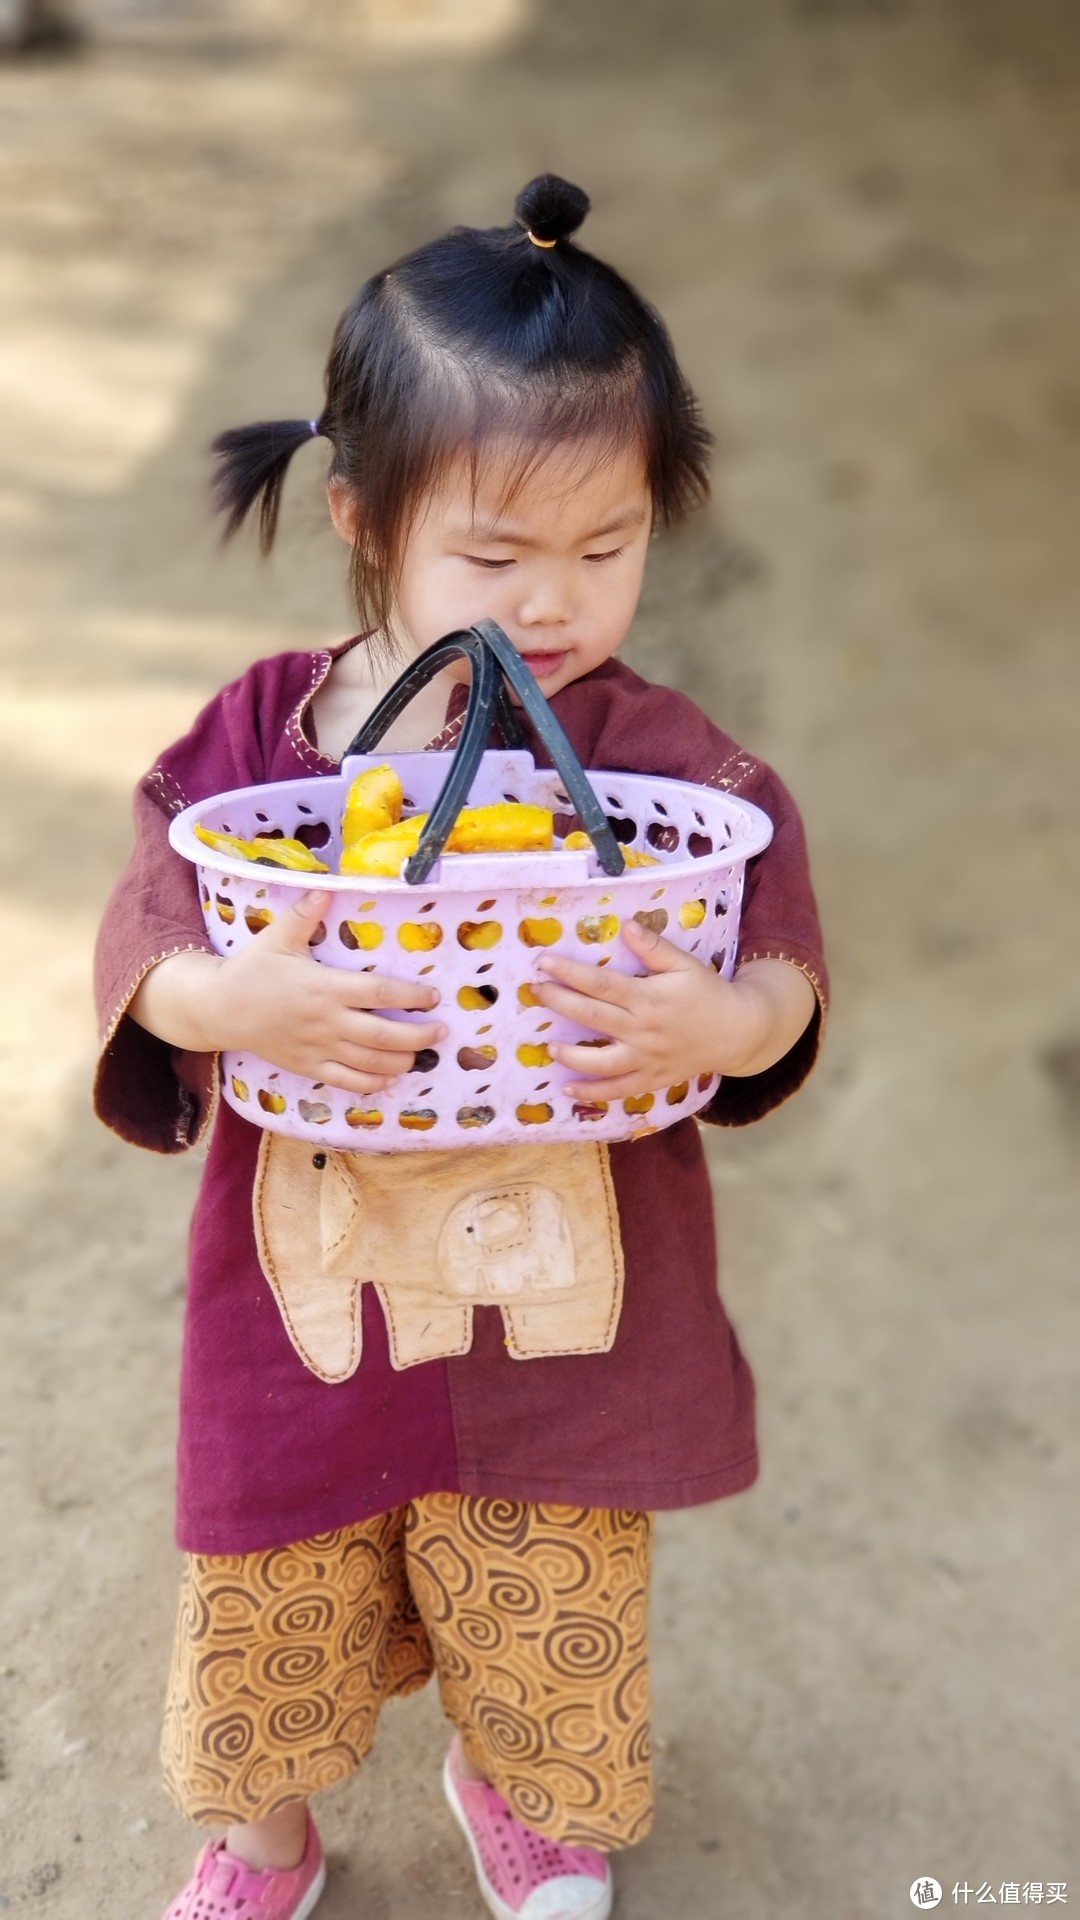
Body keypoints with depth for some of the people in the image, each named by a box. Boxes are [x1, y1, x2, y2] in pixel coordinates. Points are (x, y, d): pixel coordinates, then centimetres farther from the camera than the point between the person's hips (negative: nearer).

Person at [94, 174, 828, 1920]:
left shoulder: (659, 759, -13)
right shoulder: (264, 734, -11)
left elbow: (779, 957, -11)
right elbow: (141, 938, -11)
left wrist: (728, 1024, -34)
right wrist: (234, 1001, -33)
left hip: (561, 1322, 0)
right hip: (300, 1311, 1)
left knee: (550, 1619, 22)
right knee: (267, 1624, 21)